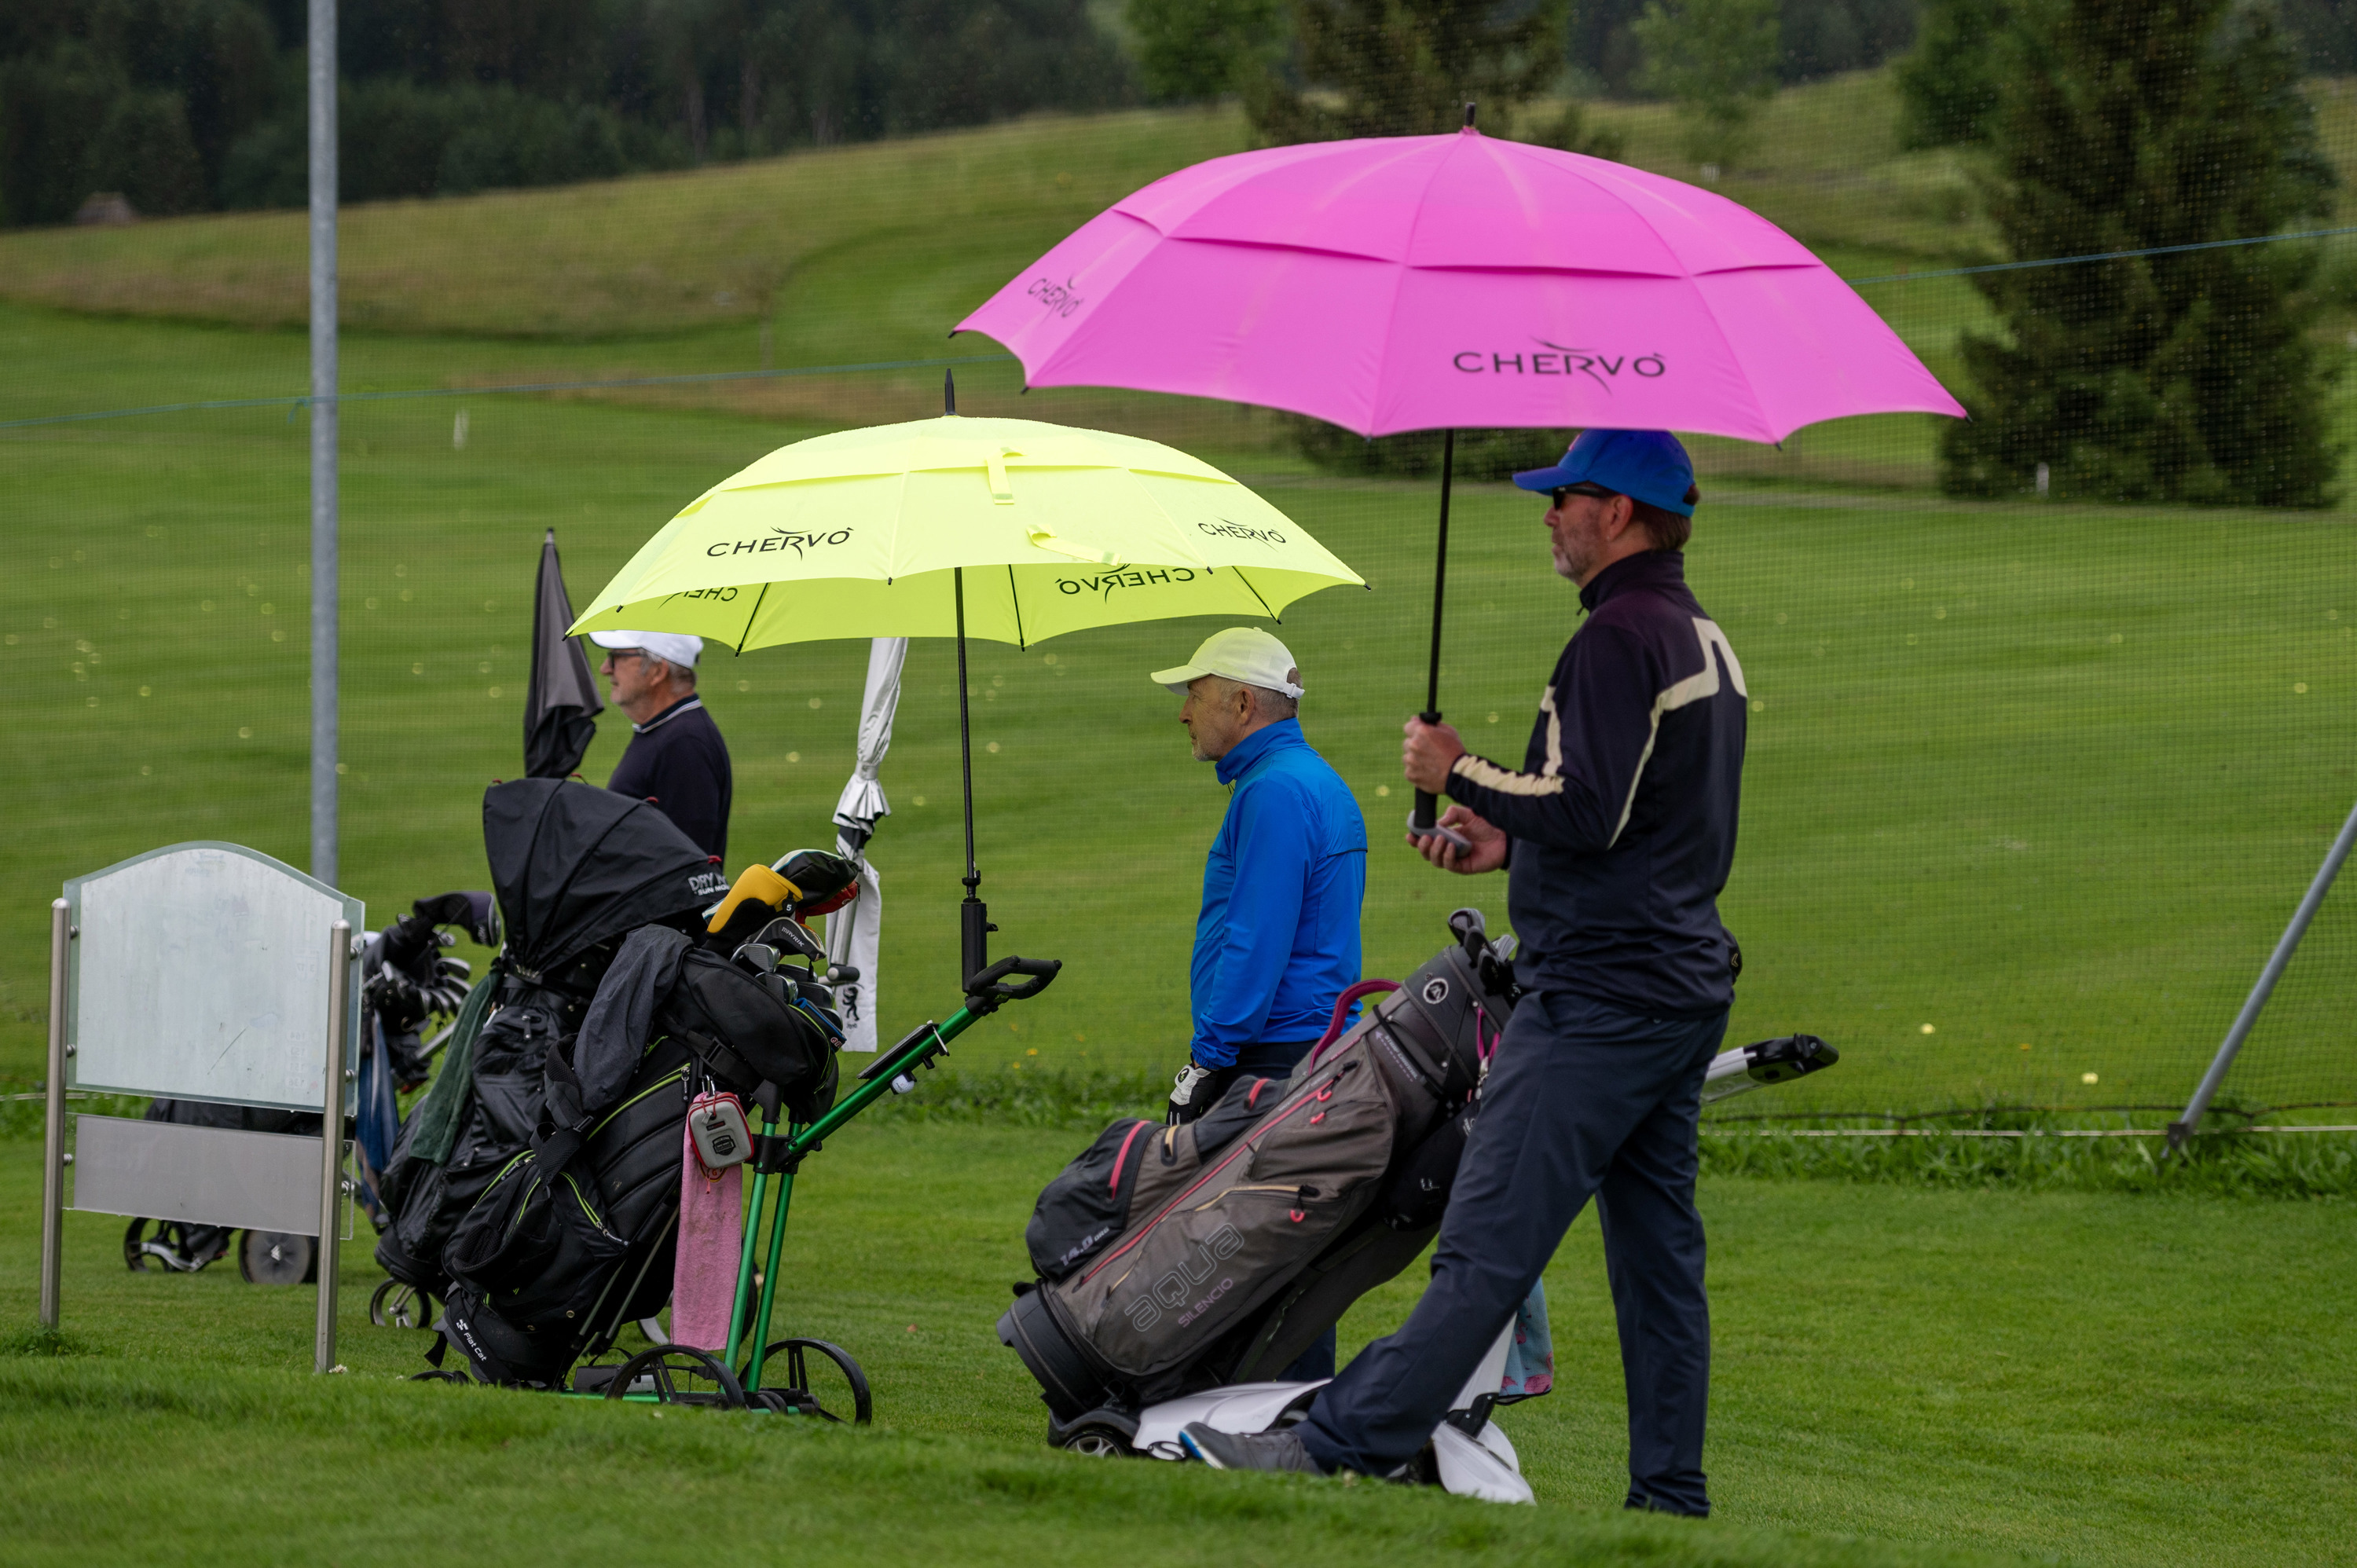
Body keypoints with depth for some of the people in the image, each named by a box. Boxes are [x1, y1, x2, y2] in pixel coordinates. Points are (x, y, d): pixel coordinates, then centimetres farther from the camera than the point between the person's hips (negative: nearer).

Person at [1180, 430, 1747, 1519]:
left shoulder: (1619, 638, -14)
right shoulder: (1705, 643, 17)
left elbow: (1588, 811, -22)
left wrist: (1460, 775, -10)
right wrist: (1510, 842, 16)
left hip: (1599, 1000, -10)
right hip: (1683, 989, 10)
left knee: (1488, 1244, -11)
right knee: (1658, 1255, 10)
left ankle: (1343, 1447, -11)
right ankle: (1669, 1494, 10)